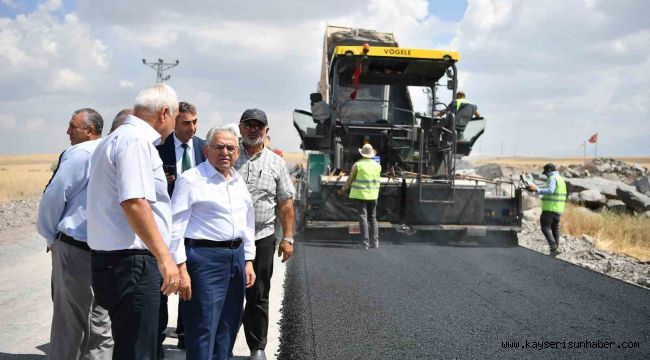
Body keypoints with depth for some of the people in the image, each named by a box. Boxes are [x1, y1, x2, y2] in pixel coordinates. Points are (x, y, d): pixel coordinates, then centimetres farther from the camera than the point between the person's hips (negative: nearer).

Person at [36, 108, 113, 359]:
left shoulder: (79, 153, -11)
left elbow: (53, 197, -11)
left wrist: (50, 235, 4)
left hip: (74, 247, -7)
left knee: (69, 321, 0)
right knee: (99, 322, 12)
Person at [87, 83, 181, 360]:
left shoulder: (115, 138, 19)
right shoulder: (136, 140, -13)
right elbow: (133, 202, -24)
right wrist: (164, 256, -25)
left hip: (110, 259, 10)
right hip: (132, 262, -10)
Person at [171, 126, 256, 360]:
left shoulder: (239, 182, 14)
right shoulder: (191, 179, -7)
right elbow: (176, 227, -11)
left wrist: (248, 261, 15)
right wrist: (181, 270, -16)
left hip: (237, 256, 7)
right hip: (204, 257, -7)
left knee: (227, 330, 14)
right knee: (202, 332, -5)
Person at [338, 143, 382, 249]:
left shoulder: (358, 165, -10)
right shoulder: (377, 165, 3)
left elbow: (350, 180, -2)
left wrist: (343, 190, 12)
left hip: (360, 195, -4)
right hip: (373, 195, 4)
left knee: (363, 218, -3)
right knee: (373, 218, 14)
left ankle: (365, 243, -6)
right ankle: (375, 242, 12)